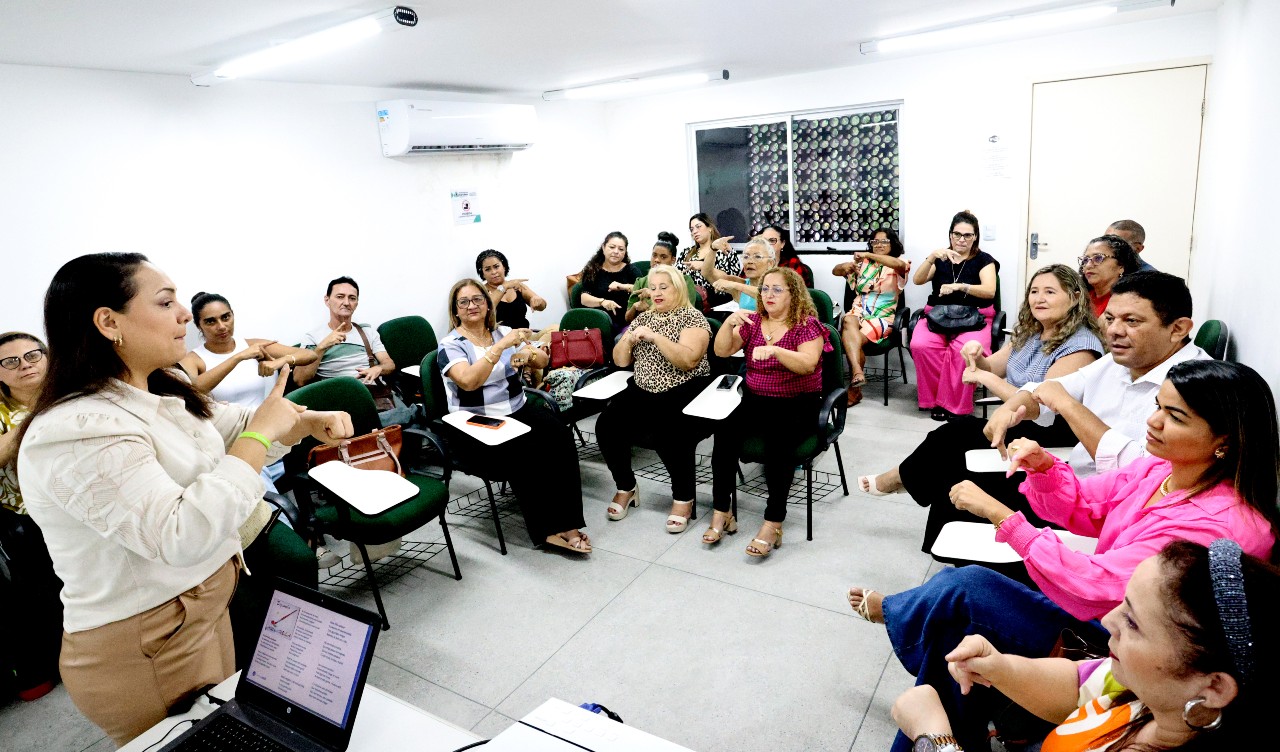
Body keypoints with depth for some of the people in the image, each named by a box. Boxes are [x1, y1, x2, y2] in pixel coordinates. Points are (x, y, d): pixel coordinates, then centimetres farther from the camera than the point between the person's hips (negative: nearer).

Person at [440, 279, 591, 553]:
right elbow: (468, 381, -22)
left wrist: (528, 353, -11)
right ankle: (547, 528, -18)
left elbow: (543, 361, 12)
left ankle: (566, 521, -21)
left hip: (518, 410, 5)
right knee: (525, 451, -31)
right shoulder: (450, 345, -3)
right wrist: (501, 346, -27)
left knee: (560, 436, -24)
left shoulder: (503, 332, 12)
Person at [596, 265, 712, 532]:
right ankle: (626, 487, 6)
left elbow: (688, 360, -19)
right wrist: (629, 339, -7)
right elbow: (620, 361, 13)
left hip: (683, 392, -5)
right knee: (607, 425, -17)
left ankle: (683, 497, -8)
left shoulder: (692, 317, -3)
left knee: (669, 433, -34)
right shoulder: (643, 318, 16)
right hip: (643, 391, 6)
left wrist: (655, 336, -23)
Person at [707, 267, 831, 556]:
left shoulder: (807, 324, -4)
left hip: (798, 403, -4)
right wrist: (729, 323, -17)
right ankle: (721, 511, -16)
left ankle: (773, 523, -27)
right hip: (756, 399, 4)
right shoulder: (753, 321, 10)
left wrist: (775, 350, -35)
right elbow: (722, 351, 1)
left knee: (778, 437, -34)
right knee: (725, 429, -25)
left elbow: (807, 364, -19)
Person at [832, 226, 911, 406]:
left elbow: (901, 265, -21)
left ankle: (854, 388, -18)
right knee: (848, 321, -35)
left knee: (850, 338, -29)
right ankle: (858, 372, -45)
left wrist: (868, 255, -25)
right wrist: (844, 266, -12)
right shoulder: (863, 263, 18)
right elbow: (834, 271, 13)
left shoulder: (897, 265, 6)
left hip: (882, 317, -3)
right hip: (858, 312, 3)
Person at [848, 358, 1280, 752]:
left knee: (964, 587, -14)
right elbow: (1080, 509, 8)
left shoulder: (1218, 524, -29)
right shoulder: (1159, 469, -4)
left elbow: (1095, 586, -31)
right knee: (956, 626, -1)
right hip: (1090, 609, 8)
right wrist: (1044, 467, -13)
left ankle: (889, 611, 18)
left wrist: (1000, 515, -31)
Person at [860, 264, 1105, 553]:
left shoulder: (1081, 345, -17)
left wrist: (986, 379, -22)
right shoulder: (1031, 333, 9)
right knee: (953, 466, -16)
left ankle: (902, 478, 8)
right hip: (1019, 427, 7)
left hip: (1052, 440, -7)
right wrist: (977, 355, -10)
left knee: (958, 431, -15)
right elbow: (992, 370, 13)